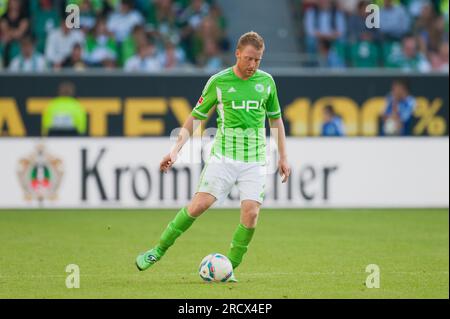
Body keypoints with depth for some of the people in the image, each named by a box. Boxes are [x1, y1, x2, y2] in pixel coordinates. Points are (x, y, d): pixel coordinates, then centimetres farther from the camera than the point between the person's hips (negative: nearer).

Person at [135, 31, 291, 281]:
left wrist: (283, 157, 13)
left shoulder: (266, 81, 5)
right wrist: (176, 150, -3)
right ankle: (159, 250, 2)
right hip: (224, 155, -2)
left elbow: (276, 119, 17)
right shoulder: (219, 82, -2)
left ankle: (230, 268, 0)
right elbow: (196, 117, 5)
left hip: (255, 160, 2)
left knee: (251, 213, -13)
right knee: (199, 205, -12)